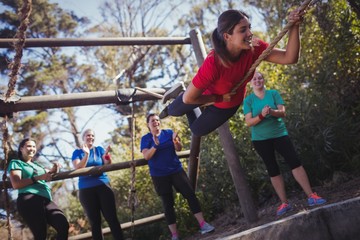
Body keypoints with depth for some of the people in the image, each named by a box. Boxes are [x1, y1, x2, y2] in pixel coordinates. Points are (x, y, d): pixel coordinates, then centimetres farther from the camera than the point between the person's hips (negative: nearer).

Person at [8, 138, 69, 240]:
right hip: (29, 200, -6)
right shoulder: (16, 163, 15)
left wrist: (53, 170, 1)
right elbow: (16, 184, -1)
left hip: (46, 200, 6)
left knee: (63, 225, -16)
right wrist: (38, 178, -6)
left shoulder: (36, 165, 36)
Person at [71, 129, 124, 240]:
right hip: (86, 189, 0)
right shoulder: (77, 152, 7)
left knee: (112, 218, -7)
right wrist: (86, 154, -20)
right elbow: (78, 168, -9)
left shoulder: (99, 149, 10)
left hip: (103, 186, 1)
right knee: (95, 222, 1)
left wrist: (106, 155, -21)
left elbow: (108, 166, -1)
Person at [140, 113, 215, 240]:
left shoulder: (169, 133, 4)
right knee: (167, 203, 1)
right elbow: (146, 156, -13)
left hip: (176, 170, 2)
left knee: (190, 194, -8)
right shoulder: (145, 138, -1)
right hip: (159, 175, -1)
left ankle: (203, 225, -6)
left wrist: (176, 142, -25)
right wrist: (155, 145, -29)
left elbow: (179, 149, -2)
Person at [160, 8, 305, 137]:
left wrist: (294, 27, -54)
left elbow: (289, 58, -40)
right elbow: (188, 98, -36)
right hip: (208, 94, -3)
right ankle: (180, 91, 56)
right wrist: (220, 98, -26)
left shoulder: (254, 48, -33)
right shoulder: (213, 63, -45)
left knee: (198, 130, 23)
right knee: (175, 111, 24)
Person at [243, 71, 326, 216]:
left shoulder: (274, 93, 2)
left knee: (294, 162, -11)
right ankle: (284, 203, 6)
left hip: (279, 133, 0)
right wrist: (261, 115, -25)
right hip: (260, 139, 0)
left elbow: (282, 113, -7)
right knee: (272, 170, 2)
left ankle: (311, 196, -9)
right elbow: (249, 122, -7)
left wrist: (271, 111, -28)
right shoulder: (248, 100, 0)